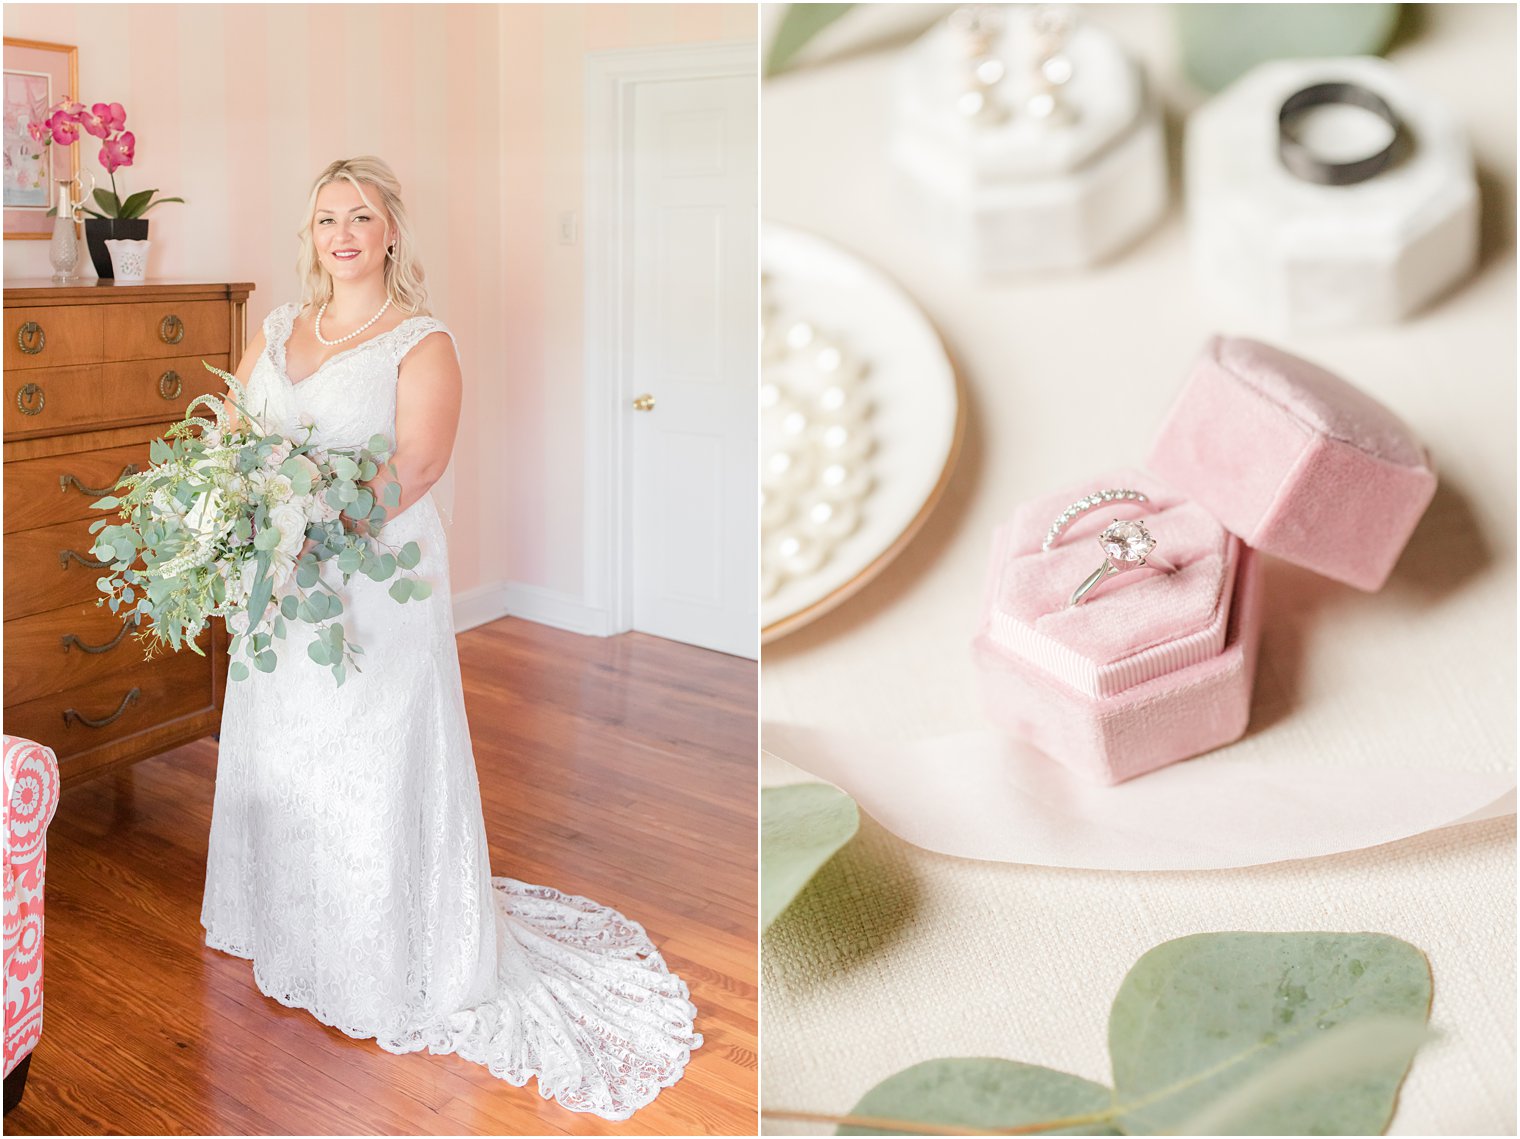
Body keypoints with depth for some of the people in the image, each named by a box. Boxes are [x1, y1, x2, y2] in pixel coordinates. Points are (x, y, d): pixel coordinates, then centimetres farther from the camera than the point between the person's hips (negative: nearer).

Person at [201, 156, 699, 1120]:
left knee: (374, 760, 0)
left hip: (376, 578, -6)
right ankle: (290, 927, 40)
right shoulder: (278, 329, 11)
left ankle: (387, 963, 17)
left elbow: (415, 465, -20)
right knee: (279, 752, 18)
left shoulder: (423, 343, -9)